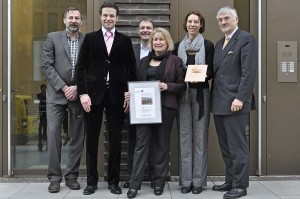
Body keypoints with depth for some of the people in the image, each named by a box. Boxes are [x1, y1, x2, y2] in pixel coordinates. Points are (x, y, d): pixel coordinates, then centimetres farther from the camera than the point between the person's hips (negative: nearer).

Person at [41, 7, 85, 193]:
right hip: (57, 93, -1)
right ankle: (55, 176, 4)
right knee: (53, 133, -5)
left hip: (79, 94, 1)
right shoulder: (52, 38, 5)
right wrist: (63, 87, -10)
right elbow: (46, 65, -2)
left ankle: (72, 175, 15)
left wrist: (77, 87, -9)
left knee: (78, 136, 4)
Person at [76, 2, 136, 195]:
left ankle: (114, 180, 16)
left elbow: (131, 69, 7)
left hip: (116, 95, 0)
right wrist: (83, 93, -9)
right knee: (92, 139, 5)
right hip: (94, 94, 0)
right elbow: (81, 67, 1)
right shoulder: (90, 38, 6)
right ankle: (92, 180, 16)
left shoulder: (125, 40, 8)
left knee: (115, 140, 4)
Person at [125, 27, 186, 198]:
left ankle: (159, 182, 16)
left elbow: (182, 85, 0)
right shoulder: (144, 61, 14)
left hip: (165, 107, -2)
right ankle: (134, 184, 0)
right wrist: (131, 95, -1)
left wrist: (167, 86, -16)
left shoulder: (175, 61, 2)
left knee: (163, 144, 6)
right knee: (141, 144, -1)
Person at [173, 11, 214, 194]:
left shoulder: (208, 45, 4)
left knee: (200, 136, 0)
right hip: (183, 94, 2)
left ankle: (199, 180, 6)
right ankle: (186, 180, 8)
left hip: (201, 94, -2)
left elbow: (212, 71, 0)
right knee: (185, 136, 2)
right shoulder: (178, 46, 11)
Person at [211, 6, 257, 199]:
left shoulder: (246, 39, -5)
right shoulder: (219, 43, 20)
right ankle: (230, 181, 22)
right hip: (219, 103, 8)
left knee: (237, 146, -2)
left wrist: (240, 98, -20)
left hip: (235, 101, -8)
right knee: (226, 147, 12)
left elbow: (249, 72, -14)